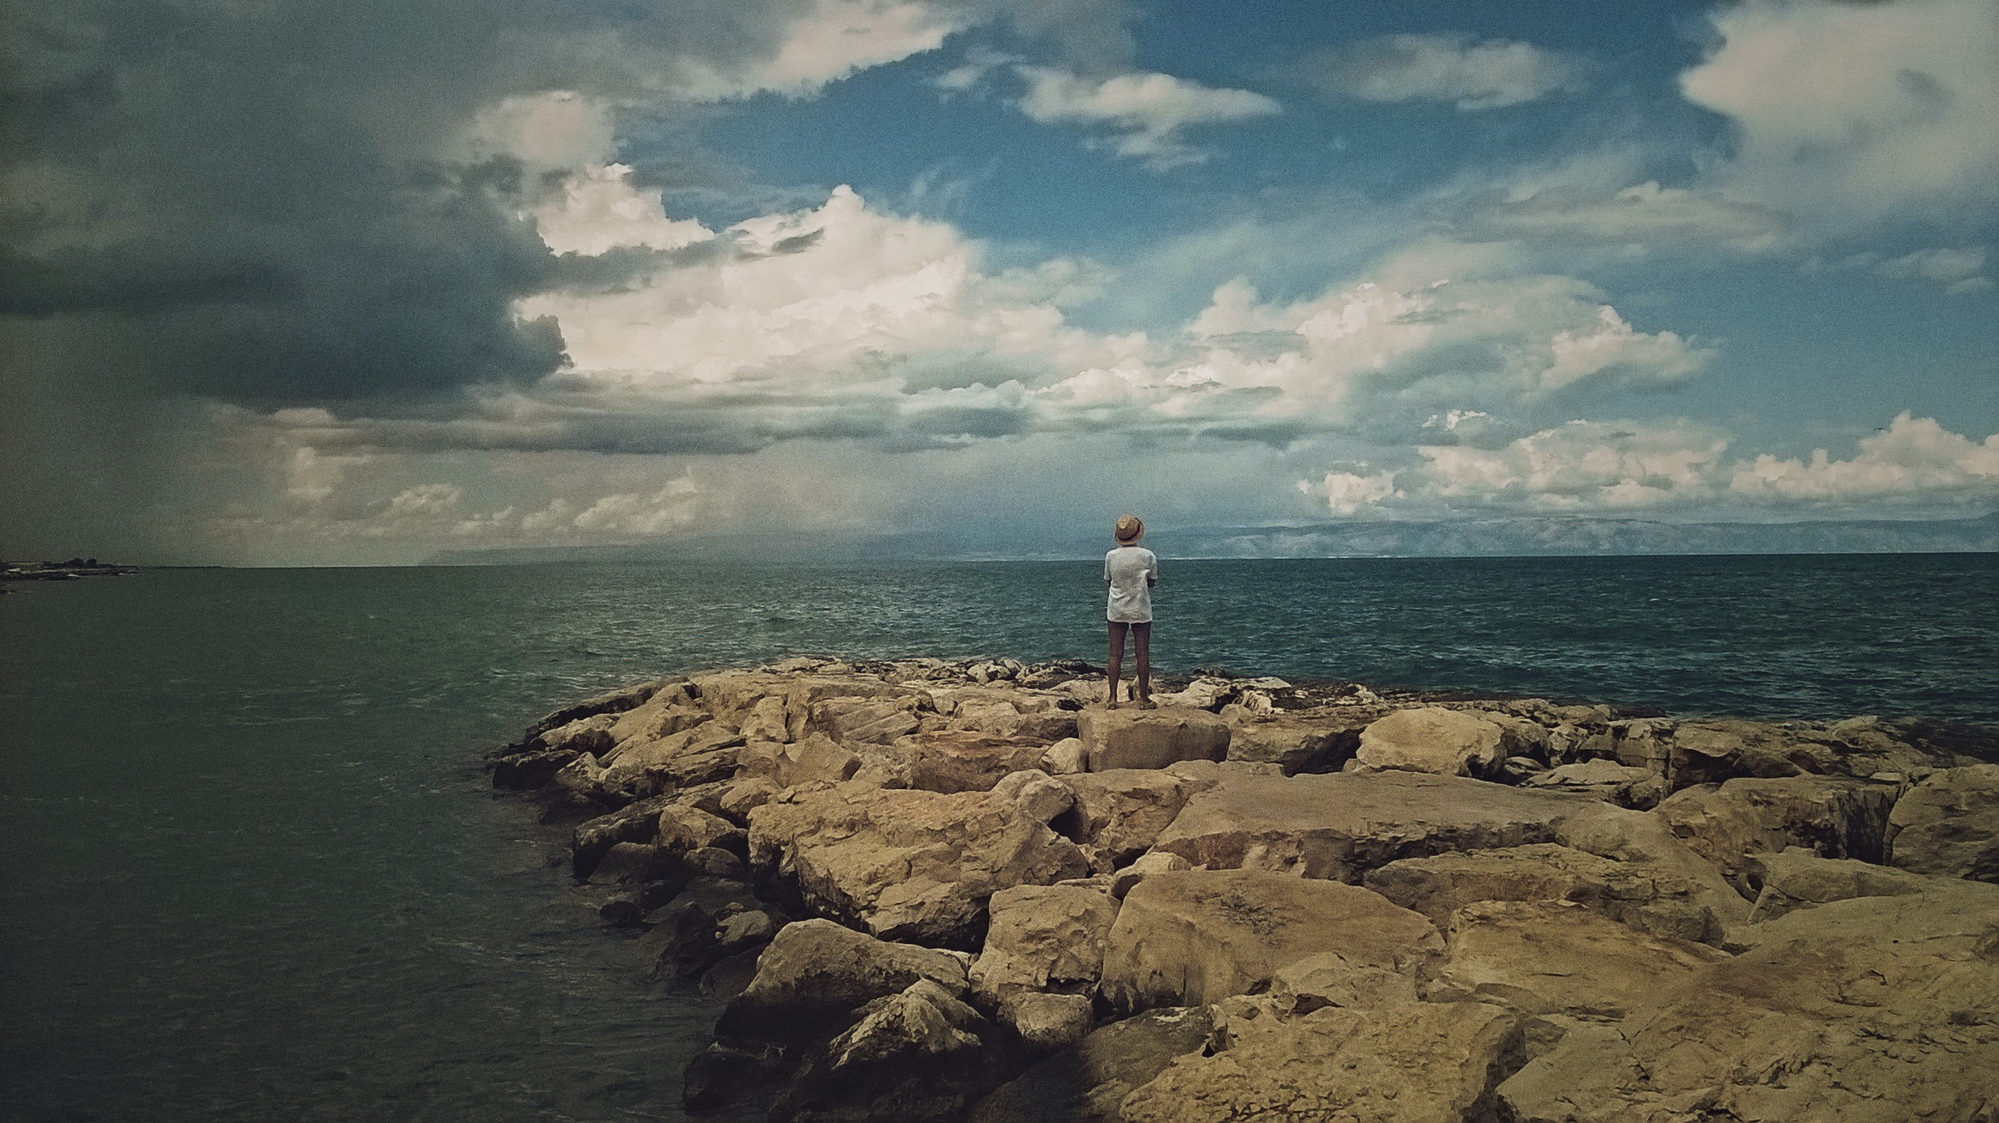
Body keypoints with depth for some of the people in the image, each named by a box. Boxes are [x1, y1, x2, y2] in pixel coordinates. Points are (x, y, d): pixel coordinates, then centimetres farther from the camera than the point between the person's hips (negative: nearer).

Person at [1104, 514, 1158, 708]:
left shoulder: (1111, 556, -4)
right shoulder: (1147, 556, -9)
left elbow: (1109, 580, 6)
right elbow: (1152, 582, 1)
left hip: (1116, 610, 2)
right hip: (1140, 610, -2)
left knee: (1115, 655, 5)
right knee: (1143, 654, 5)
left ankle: (1113, 698, 3)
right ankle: (1143, 698, 7)